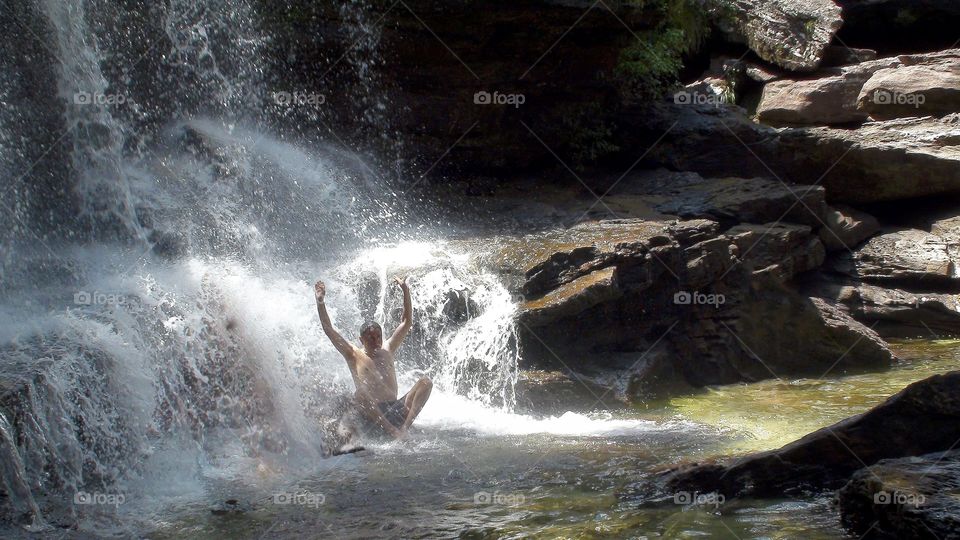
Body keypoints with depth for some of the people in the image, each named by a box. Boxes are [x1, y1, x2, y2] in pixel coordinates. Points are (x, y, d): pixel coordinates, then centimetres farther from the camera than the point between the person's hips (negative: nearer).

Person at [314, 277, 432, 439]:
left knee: (426, 383, -16)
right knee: (360, 394, -36)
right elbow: (329, 331, 2)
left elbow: (407, 322, 19)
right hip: (372, 413, -4)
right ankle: (391, 431, -45)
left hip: (397, 409, 4)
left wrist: (406, 292, 11)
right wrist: (320, 303, -7)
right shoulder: (354, 355, 10)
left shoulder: (387, 351, 20)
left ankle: (405, 426, -33)